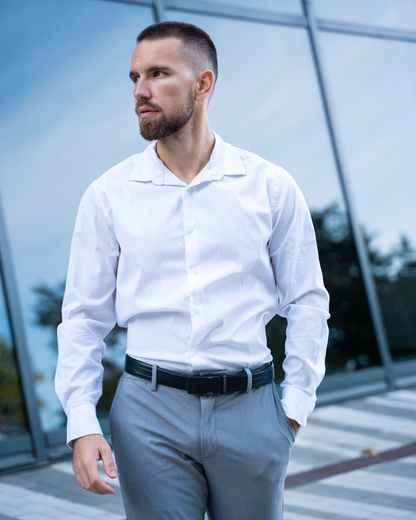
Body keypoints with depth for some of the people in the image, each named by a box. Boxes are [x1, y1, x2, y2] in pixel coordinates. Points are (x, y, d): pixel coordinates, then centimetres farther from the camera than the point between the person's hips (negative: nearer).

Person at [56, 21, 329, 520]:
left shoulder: (271, 187, 1)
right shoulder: (108, 195, 1)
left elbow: (307, 302, 5)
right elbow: (83, 316, 3)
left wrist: (295, 406, -1)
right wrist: (82, 424, -6)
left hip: (249, 407, 1)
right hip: (150, 409, 0)